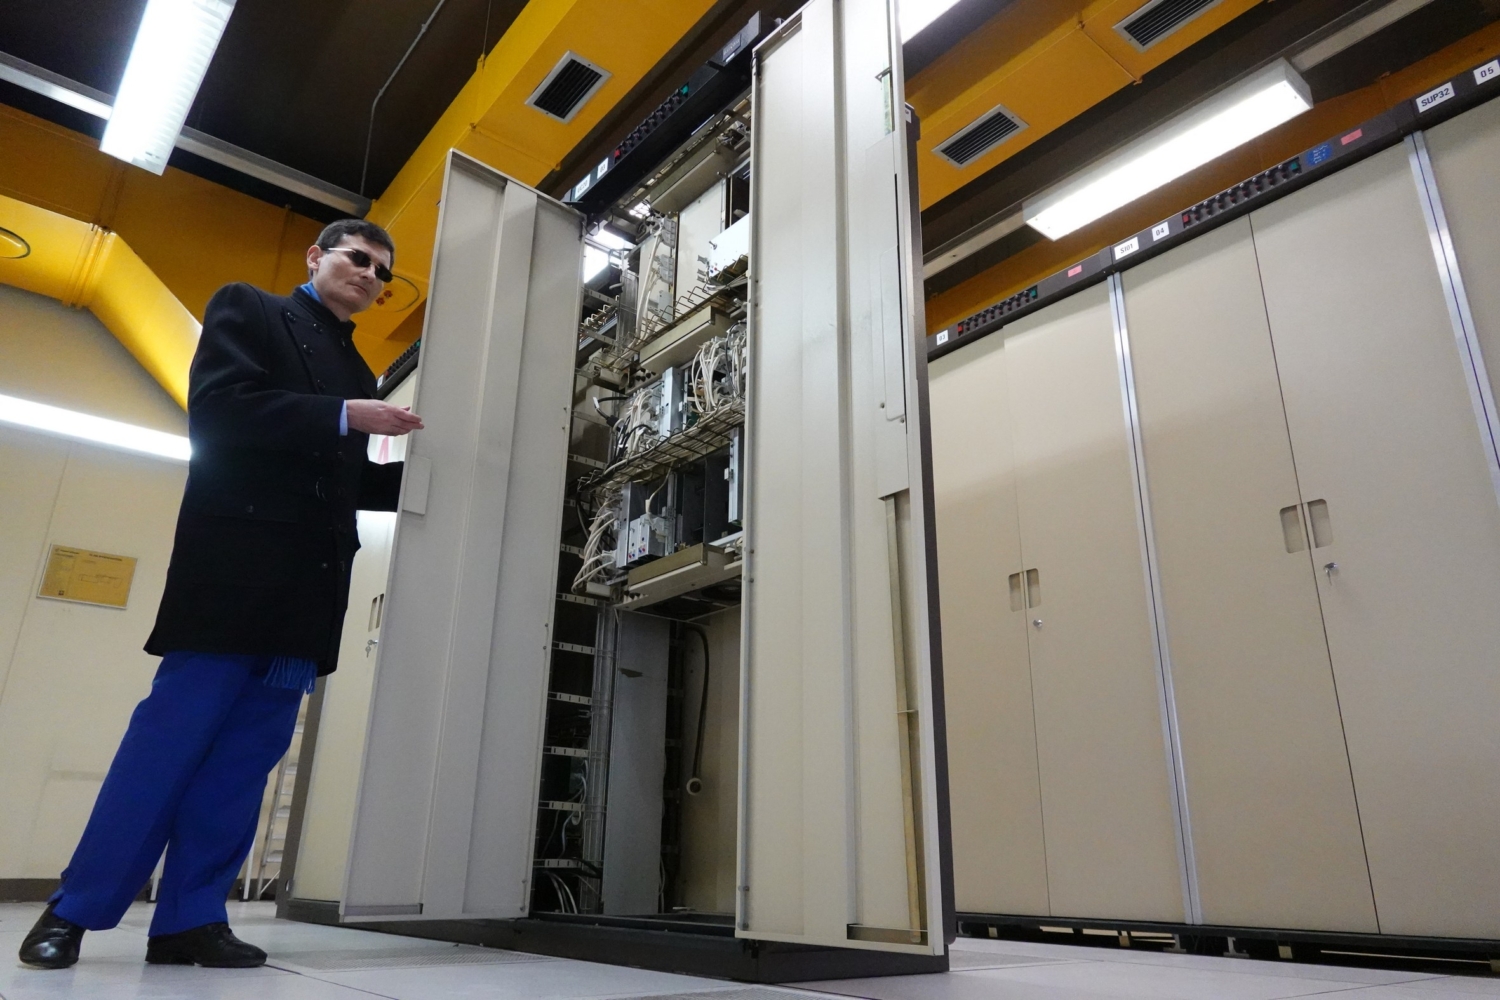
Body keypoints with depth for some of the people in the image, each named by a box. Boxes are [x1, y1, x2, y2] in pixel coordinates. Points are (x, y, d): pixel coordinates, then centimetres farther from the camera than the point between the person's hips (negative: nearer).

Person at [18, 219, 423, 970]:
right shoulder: (246, 310, 7)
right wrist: (346, 417, -14)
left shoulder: (356, 370, 23)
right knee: (173, 737, -3)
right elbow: (218, 409, -10)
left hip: (307, 587, 6)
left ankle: (190, 919, 10)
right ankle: (74, 911, 11)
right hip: (236, 569, -6)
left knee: (249, 752, 3)